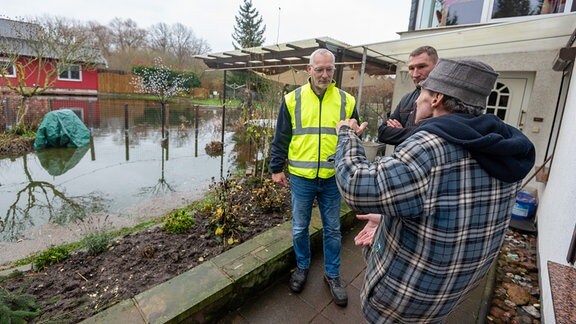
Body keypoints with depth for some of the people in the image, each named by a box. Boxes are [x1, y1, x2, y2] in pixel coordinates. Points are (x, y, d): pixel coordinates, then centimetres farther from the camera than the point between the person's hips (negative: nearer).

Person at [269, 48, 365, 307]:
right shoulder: (293, 99, -1)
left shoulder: (346, 101, 2)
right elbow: (281, 138, 2)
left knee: (332, 229, 13)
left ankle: (332, 274, 34)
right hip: (301, 178, 0)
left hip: (332, 179, 1)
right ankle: (302, 266, 39)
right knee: (299, 227, 14)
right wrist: (277, 168, 1)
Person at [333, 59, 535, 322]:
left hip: (407, 291, -7)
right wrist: (388, 218, 2)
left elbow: (357, 186, -34)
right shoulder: (497, 146, -4)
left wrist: (346, 134, -17)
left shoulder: (433, 144, -32)